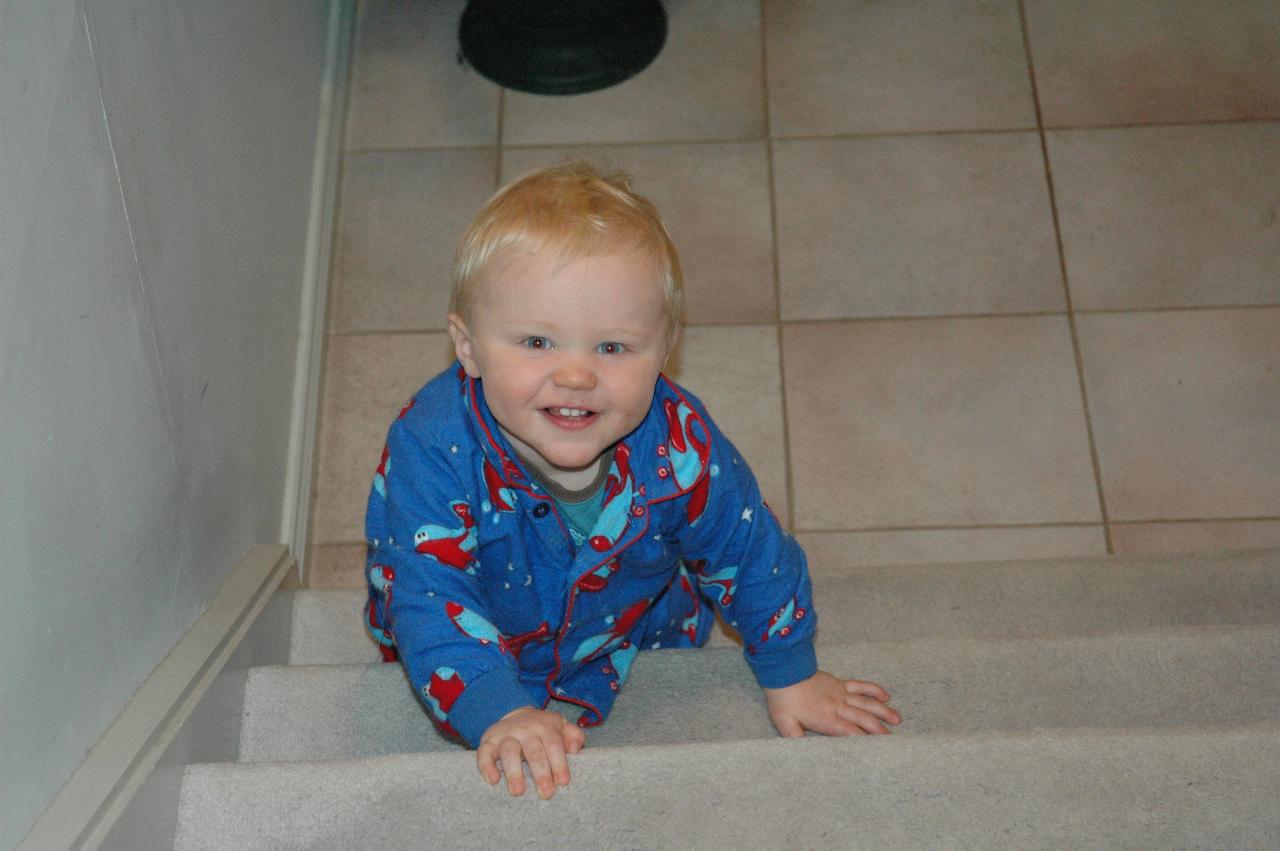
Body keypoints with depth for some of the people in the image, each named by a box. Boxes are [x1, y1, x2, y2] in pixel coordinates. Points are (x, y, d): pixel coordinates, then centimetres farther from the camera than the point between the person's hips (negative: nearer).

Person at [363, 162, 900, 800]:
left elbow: (749, 555, -14)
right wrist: (500, 715, -56)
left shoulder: (678, 445, -32)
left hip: (637, 636, 2)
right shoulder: (435, 450, -40)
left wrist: (790, 677, -2)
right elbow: (429, 599, -43)